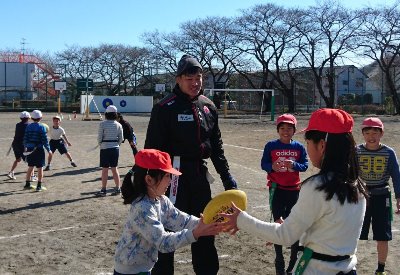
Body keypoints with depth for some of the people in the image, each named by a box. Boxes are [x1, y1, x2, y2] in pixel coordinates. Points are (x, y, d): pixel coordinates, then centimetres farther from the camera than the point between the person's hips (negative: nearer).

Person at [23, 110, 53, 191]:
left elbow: (25, 138, 6)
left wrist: (25, 147, 23)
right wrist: (48, 150, -4)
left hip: (30, 150, 5)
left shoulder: (28, 126, 2)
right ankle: (39, 186, 5)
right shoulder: (41, 127, -11)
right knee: (40, 168, 4)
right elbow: (44, 140, -12)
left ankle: (27, 184, 23)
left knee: (30, 167, 17)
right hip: (39, 149, -5)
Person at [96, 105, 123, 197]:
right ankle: (117, 188, 15)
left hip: (105, 148, -4)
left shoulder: (102, 124, -10)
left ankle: (103, 190, 8)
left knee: (105, 170, 3)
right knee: (114, 169, 13)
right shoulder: (118, 125, 1)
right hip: (115, 148, 4)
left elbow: (99, 138, -8)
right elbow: (121, 138, 3)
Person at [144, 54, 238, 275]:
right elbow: (153, 147, -12)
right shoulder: (165, 107, -10)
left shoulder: (208, 106, 9)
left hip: (200, 173, 6)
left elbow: (216, 146, 15)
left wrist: (226, 175, 12)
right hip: (175, 174, -6)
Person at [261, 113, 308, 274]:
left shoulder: (299, 147, 1)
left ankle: (294, 260, 21)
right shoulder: (271, 145, -4)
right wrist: (272, 167, -27)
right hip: (277, 189, -2)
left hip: (294, 189, 2)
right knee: (278, 223, 3)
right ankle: (279, 261, 16)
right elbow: (263, 164, -6)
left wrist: (293, 165, -22)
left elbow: (305, 165, -2)